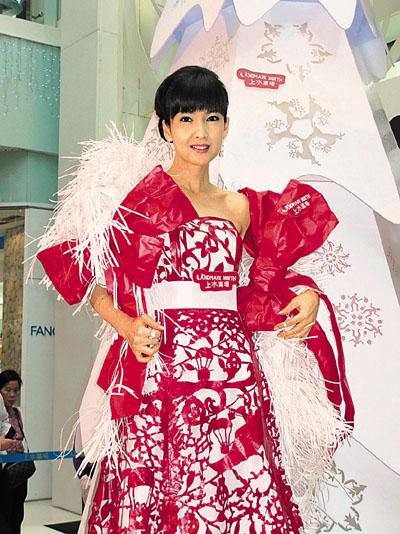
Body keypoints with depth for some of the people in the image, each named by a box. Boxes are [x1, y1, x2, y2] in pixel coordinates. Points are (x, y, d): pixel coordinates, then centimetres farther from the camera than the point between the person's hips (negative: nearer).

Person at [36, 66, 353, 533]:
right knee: (155, 494, -4)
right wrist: (126, 325, -12)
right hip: (163, 368, -3)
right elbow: (92, 274, 3)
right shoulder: (142, 197, 4)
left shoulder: (240, 207, 16)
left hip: (233, 369, 4)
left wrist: (307, 297, 4)